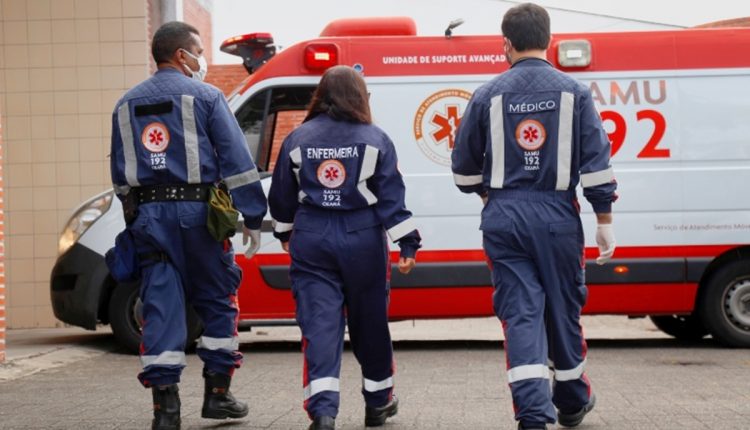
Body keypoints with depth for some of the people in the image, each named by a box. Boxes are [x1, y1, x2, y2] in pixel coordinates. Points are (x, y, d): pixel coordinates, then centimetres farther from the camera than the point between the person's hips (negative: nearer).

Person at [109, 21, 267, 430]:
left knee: (160, 304, 3)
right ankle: (217, 394, 13)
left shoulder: (126, 104, 15)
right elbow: (236, 161, -6)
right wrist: (253, 217, -4)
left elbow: (120, 173, 19)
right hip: (197, 212, -4)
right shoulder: (205, 96, -1)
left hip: (148, 215, 4)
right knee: (216, 300, 9)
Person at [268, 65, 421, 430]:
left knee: (319, 324, -2)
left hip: (311, 239, 1)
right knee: (370, 323, 13)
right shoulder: (374, 139, -1)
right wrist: (408, 244, -4)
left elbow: (281, 196, 13)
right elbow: (392, 198, -5)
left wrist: (284, 233, 28)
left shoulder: (297, 139, 5)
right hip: (362, 238, -1)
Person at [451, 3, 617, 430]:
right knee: (563, 308, 14)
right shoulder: (573, 92, 0)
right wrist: (605, 221, 2)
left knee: (520, 312, 0)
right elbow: (597, 161, -3)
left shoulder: (488, 95, 3)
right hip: (557, 216, 0)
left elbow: (464, 167, 11)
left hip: (504, 219, 0)